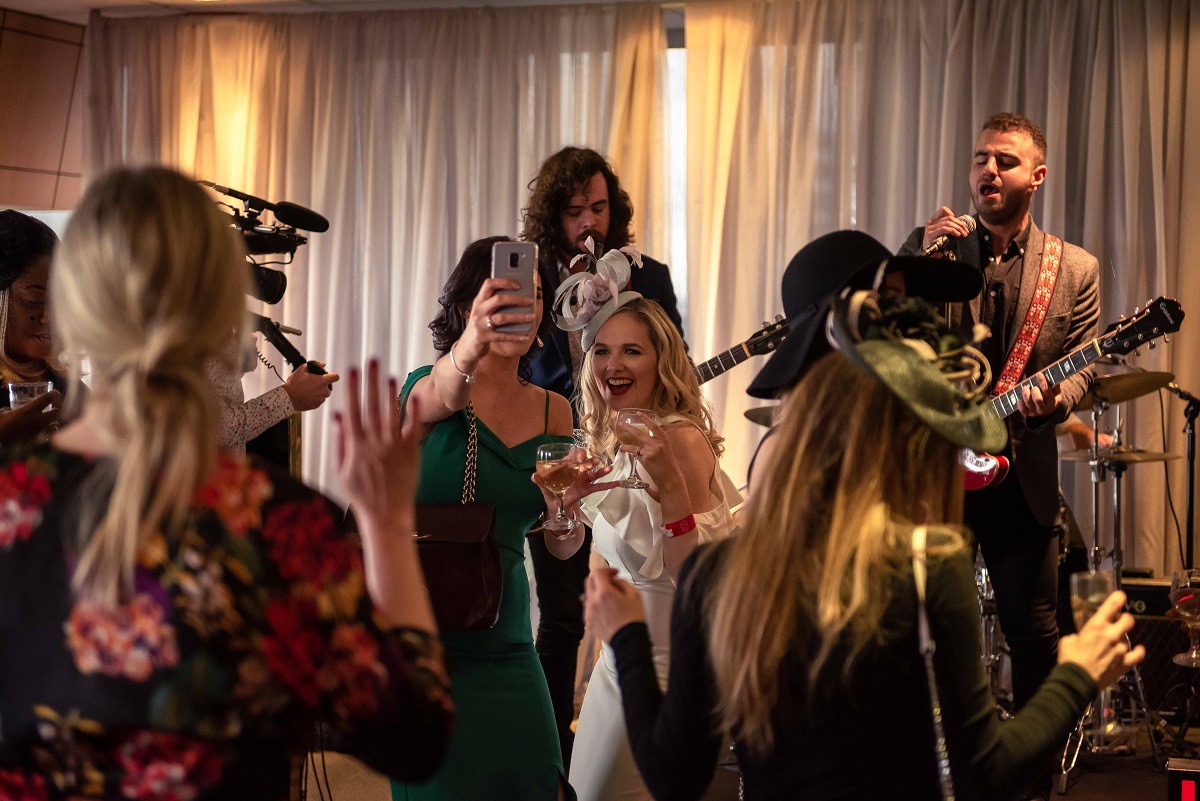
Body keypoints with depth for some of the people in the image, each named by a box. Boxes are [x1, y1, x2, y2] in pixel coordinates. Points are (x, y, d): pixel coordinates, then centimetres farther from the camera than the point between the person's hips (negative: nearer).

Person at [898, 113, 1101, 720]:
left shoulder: (1075, 270, 5)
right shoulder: (928, 246, 6)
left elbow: (1082, 369, 3)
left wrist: (1054, 398, -20)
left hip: (1021, 472, 0)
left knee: (1034, 629, 3)